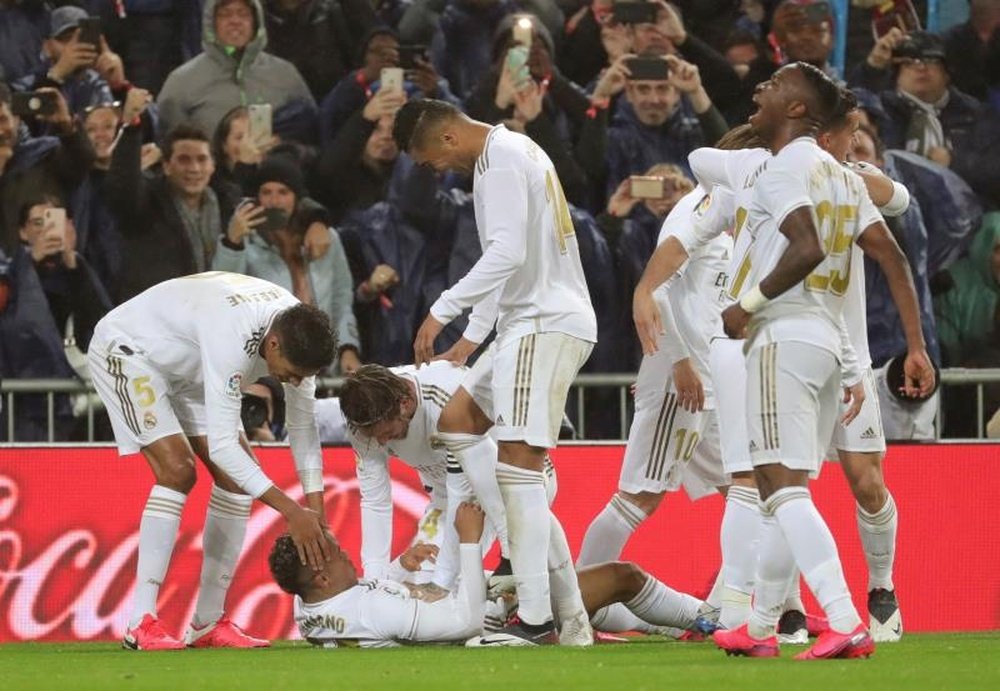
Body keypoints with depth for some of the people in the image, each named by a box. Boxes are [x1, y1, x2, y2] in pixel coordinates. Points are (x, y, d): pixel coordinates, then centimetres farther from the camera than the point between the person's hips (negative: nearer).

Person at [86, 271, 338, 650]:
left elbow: (302, 426, -5)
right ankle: (141, 624, -24)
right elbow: (221, 445, -41)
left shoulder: (298, 333, -17)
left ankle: (208, 623, 4)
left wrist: (315, 513, -12)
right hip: (127, 349, -9)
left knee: (238, 474, -1)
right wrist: (293, 512, -41)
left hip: (184, 368, 9)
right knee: (177, 470, -24)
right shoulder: (233, 334, -42)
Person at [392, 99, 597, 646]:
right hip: (528, 322, 11)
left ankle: (537, 619, -15)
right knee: (455, 422, 13)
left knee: (519, 463, -13)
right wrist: (473, 336, 28)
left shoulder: (500, 160, -12)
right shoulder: (513, 151, 20)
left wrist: (442, 311, -21)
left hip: (544, 326, -11)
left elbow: (508, 254, -24)